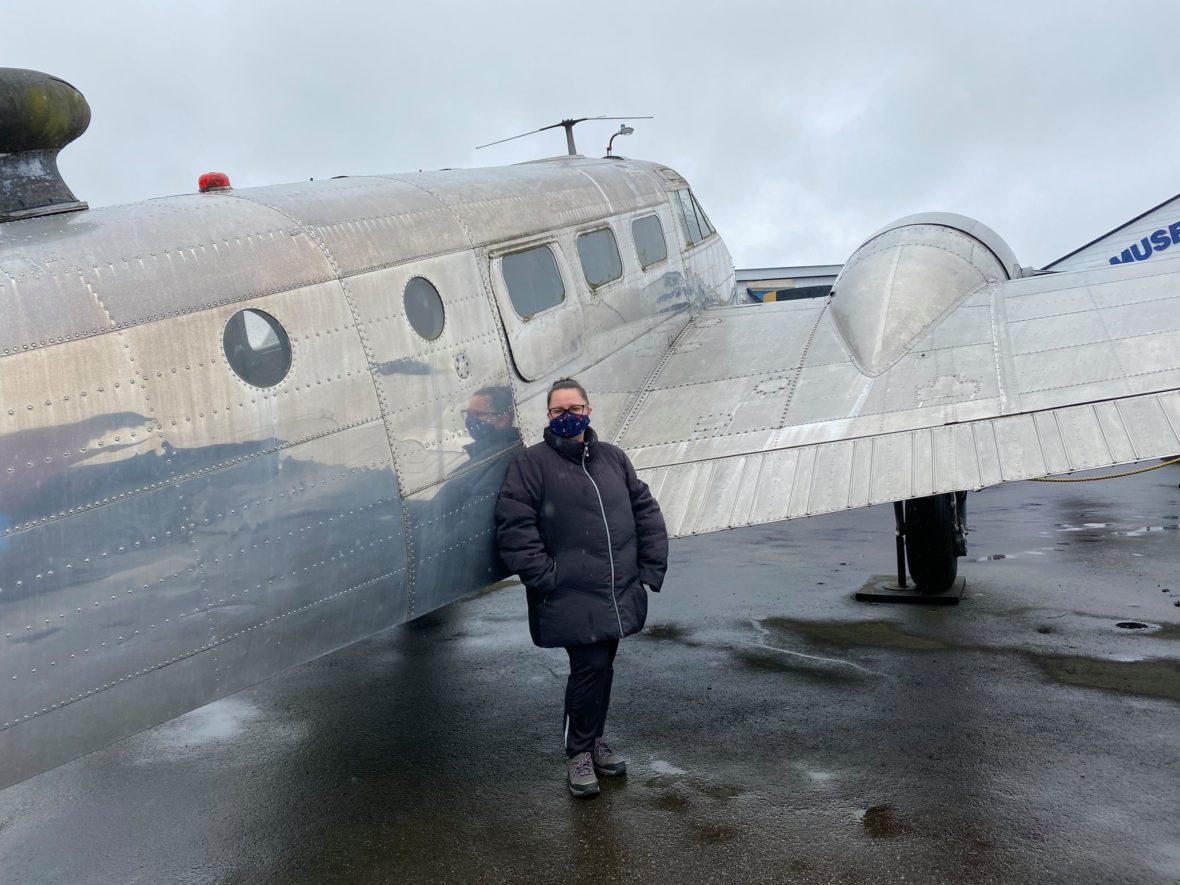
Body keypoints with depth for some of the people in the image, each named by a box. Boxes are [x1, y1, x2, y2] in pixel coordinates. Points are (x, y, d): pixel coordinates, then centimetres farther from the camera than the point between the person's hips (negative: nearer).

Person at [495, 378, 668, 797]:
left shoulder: (612, 457, 10)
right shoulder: (532, 463, -5)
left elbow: (645, 511, 14)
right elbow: (514, 527, -10)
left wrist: (651, 568, 7)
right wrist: (545, 578, -15)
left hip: (617, 594, 5)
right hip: (572, 598, -5)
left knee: (603, 667, 15)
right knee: (590, 666, -8)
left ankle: (595, 741, 34)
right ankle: (578, 753, 11)